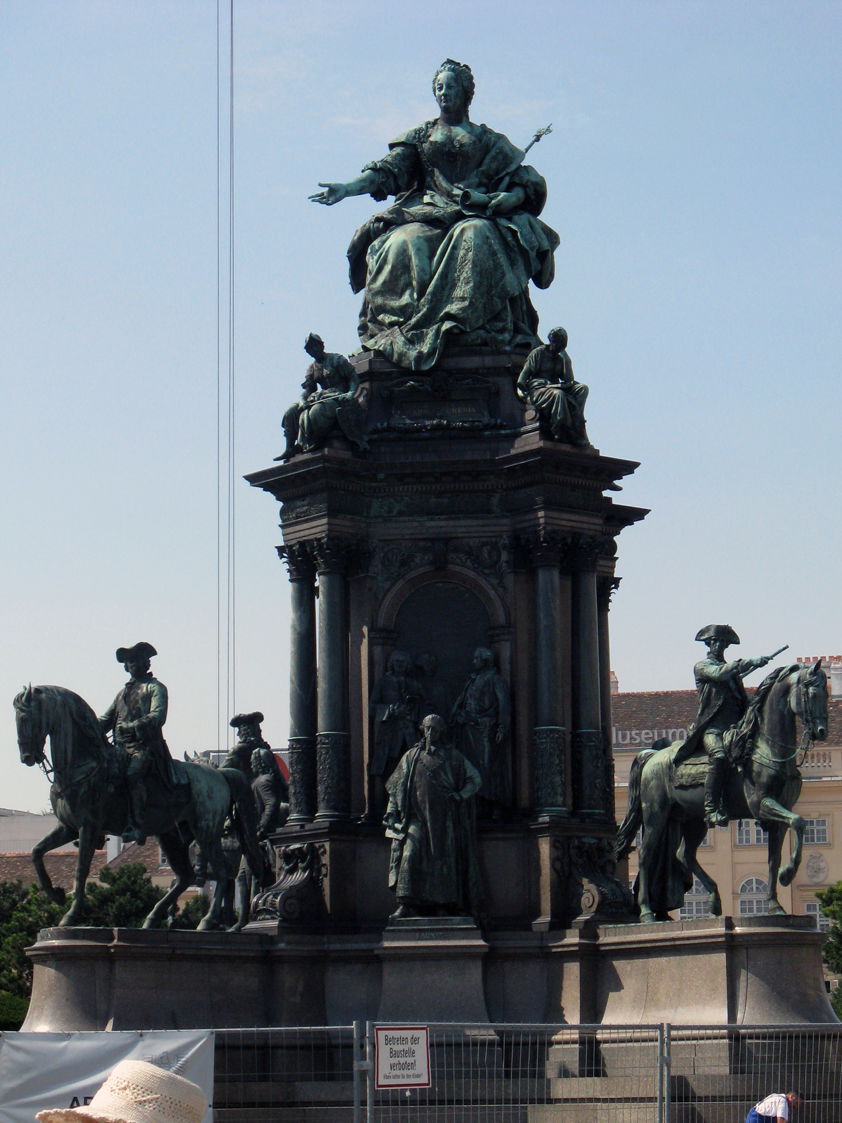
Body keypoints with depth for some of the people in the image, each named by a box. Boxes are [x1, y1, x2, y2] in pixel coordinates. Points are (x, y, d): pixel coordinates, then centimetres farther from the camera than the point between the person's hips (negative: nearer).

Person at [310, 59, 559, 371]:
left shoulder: (490, 142, 21)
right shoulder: (420, 136, 24)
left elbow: (528, 185, 12)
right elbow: (386, 172, 10)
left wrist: (507, 199, -10)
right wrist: (347, 188, -7)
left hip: (477, 215, -1)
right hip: (428, 213, 1)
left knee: (476, 237, -38)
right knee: (404, 245, -33)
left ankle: (462, 327, -47)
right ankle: (403, 331, -44)